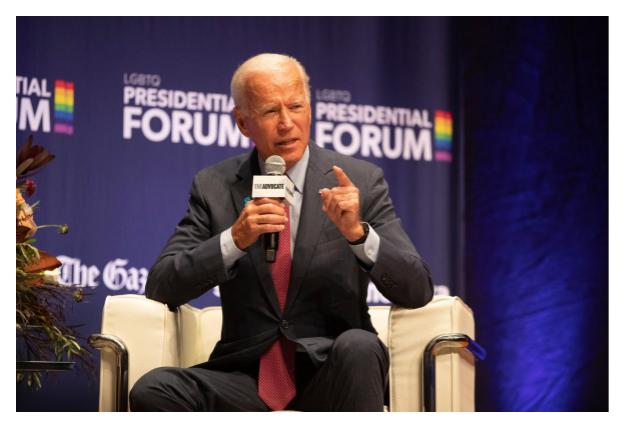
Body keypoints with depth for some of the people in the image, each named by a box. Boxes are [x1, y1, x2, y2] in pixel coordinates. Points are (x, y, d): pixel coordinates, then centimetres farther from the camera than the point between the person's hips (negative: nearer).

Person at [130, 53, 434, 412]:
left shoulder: (361, 181, 2)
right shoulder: (214, 187, 7)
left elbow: (417, 290, -4)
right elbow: (161, 288, -2)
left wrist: (357, 233, -22)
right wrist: (234, 240, -19)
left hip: (330, 370, -1)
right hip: (249, 377, 1)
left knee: (358, 346, -35)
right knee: (152, 391, -27)